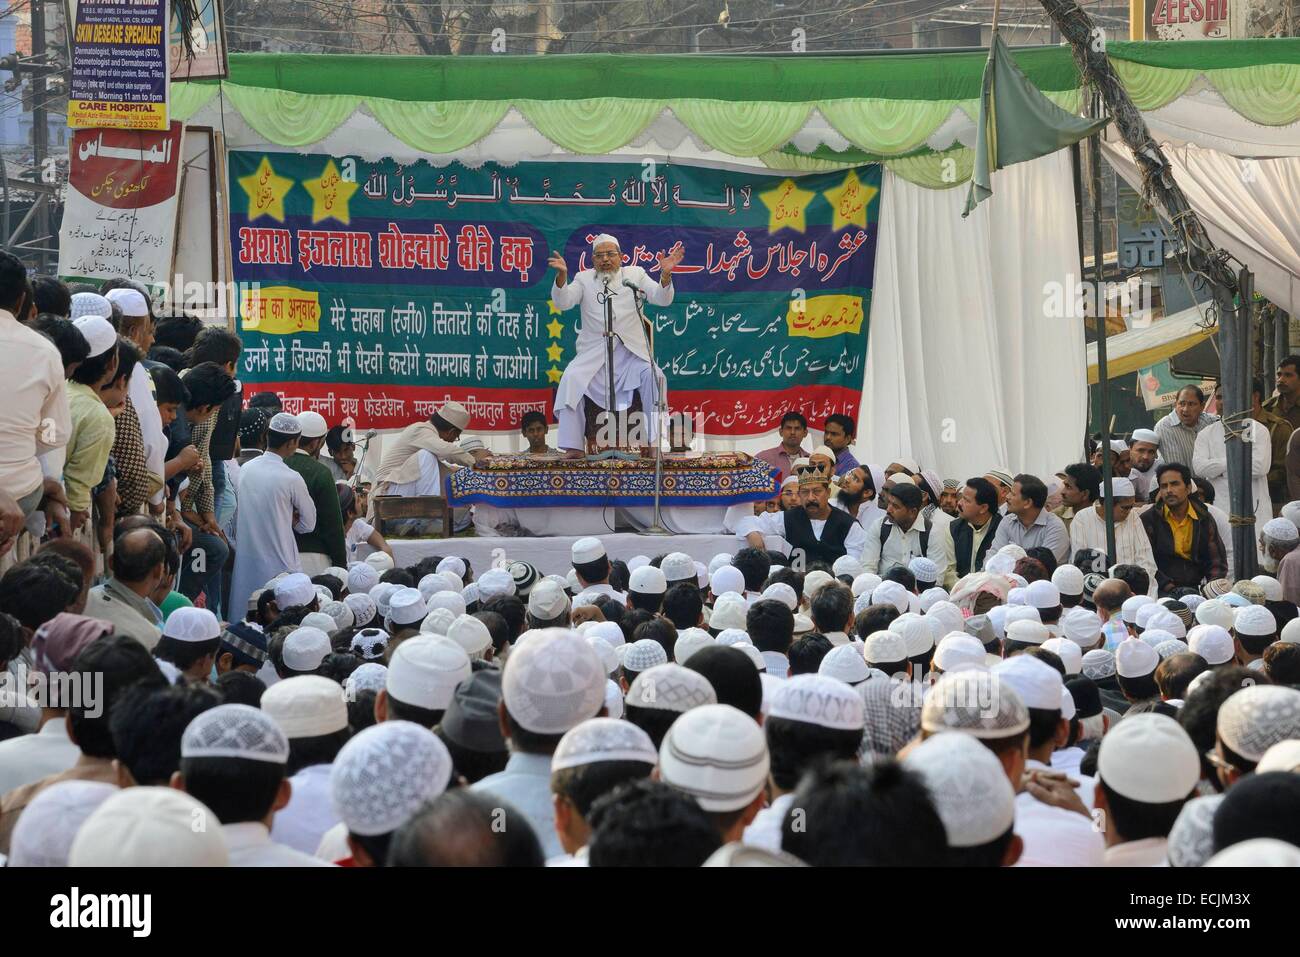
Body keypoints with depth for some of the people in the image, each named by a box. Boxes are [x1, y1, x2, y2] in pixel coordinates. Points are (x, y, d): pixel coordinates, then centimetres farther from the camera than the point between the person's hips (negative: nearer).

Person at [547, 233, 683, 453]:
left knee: (652, 377, -27)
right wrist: (562, 275, -20)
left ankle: (653, 443, -21)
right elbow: (563, 303, -1)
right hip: (593, 354, 0)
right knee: (572, 379, -25)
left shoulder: (635, 274, 13)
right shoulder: (584, 279, 13)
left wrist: (665, 274, -17)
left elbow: (662, 299, 3)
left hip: (632, 353, 0)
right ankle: (573, 447, -22)